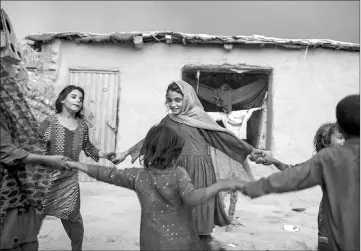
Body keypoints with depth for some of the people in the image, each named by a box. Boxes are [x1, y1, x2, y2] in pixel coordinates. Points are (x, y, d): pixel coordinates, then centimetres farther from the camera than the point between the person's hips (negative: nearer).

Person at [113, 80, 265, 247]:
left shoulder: (198, 117, -4)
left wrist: (250, 150, -6)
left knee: (199, 209, 2)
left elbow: (222, 135, -5)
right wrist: (127, 152, 17)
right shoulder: (168, 120, 10)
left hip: (199, 170, -4)